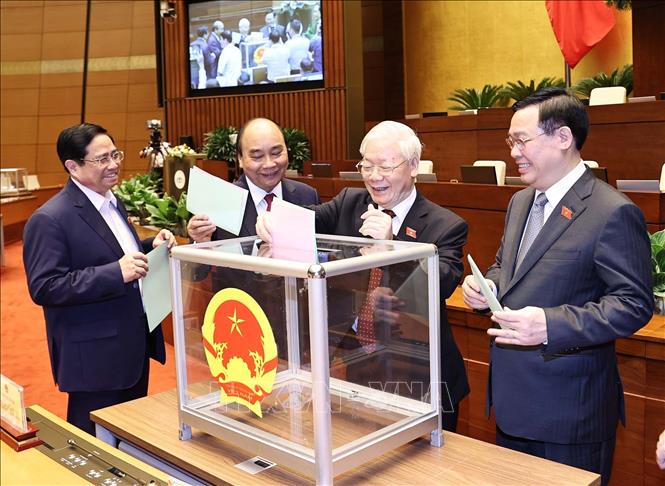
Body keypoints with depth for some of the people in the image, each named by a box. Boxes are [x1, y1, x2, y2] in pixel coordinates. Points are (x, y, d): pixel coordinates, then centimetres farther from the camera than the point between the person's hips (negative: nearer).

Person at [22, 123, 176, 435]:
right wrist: (115, 273, -30)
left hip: (134, 344, 8)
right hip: (95, 356, -8)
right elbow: (43, 288, -22)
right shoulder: (50, 219, -17)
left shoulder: (112, 202, 10)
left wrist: (152, 247, 0)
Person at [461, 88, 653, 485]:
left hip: (569, 408, -8)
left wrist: (551, 325, -30)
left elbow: (635, 304, -18)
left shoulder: (613, 213, -17)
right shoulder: (521, 202, 10)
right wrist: (485, 287, -1)